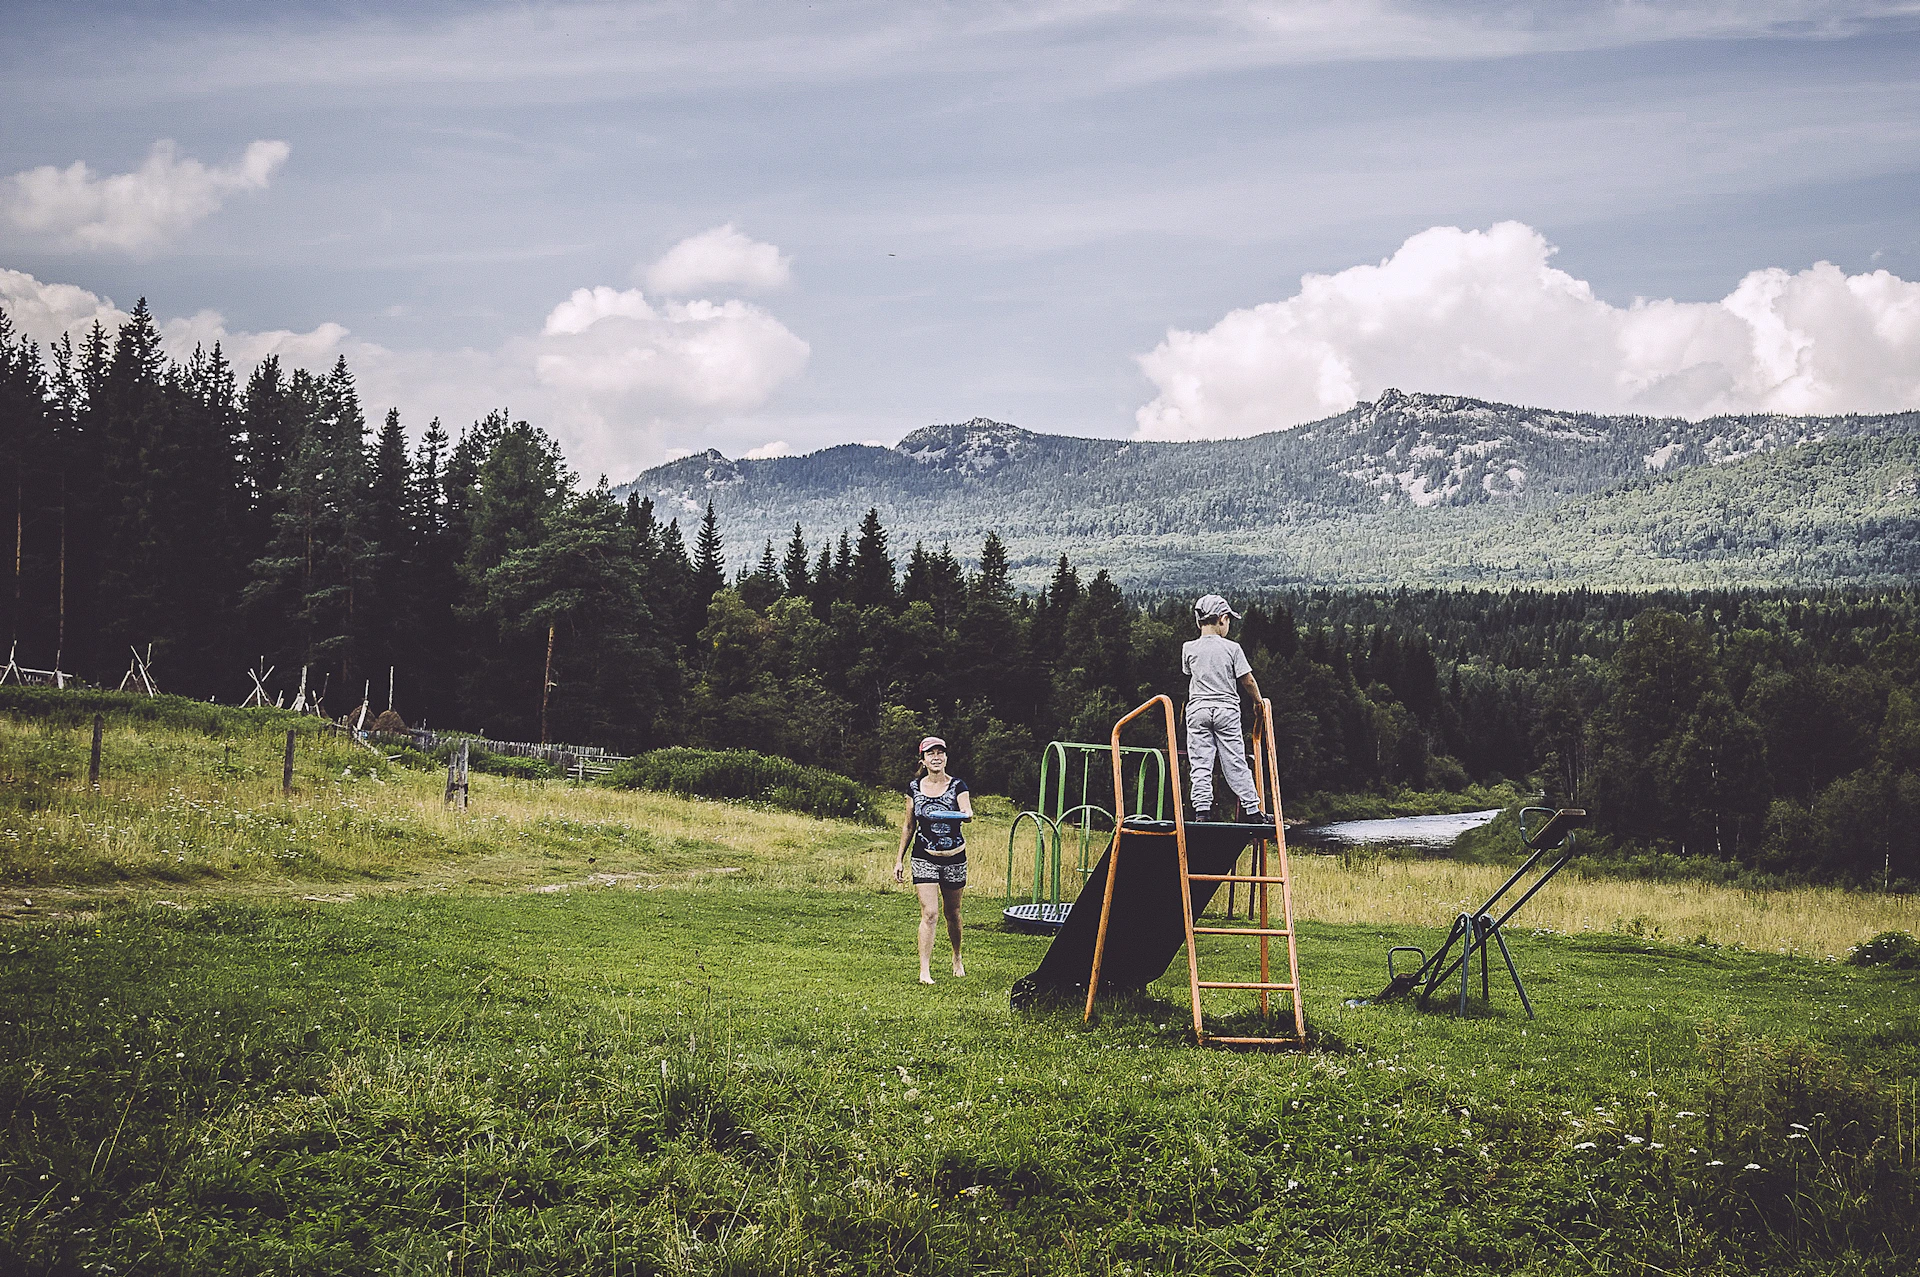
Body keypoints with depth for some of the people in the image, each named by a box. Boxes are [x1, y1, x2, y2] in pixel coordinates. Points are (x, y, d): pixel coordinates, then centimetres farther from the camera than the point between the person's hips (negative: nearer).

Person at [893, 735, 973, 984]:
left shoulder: (957, 786, -2)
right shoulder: (915, 788, 3)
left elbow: (968, 812, -20)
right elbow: (908, 826, 11)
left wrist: (966, 814, -44)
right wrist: (900, 859, 10)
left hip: (954, 857, 0)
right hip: (924, 858, 0)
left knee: (952, 913, 13)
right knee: (929, 914, -11)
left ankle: (957, 957, 37)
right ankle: (924, 970, -11)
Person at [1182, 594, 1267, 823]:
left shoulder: (1189, 649, 2)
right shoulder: (1232, 648, -3)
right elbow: (1248, 681, -1)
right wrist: (1259, 702, 16)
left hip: (1198, 710, 1)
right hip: (1227, 709, -1)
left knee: (1200, 763, 2)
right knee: (1236, 763, 4)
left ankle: (1201, 811, -5)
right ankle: (1253, 810, 8)